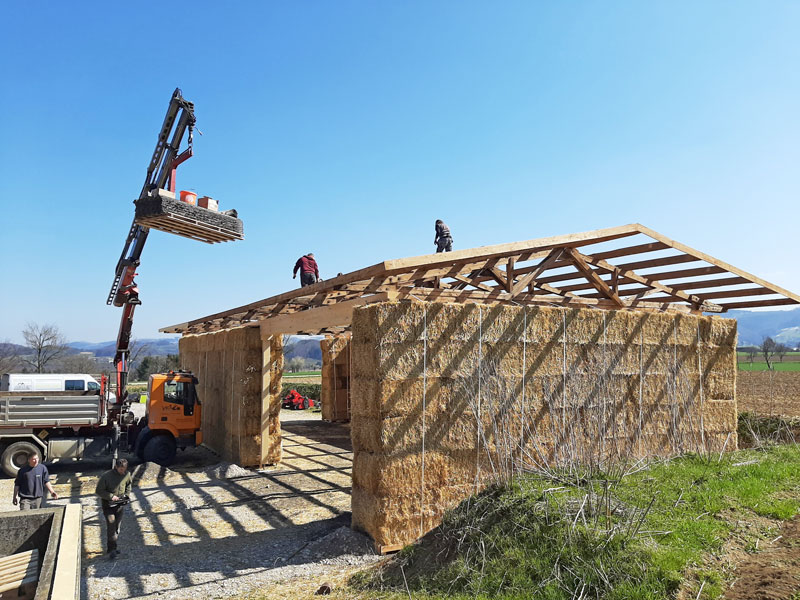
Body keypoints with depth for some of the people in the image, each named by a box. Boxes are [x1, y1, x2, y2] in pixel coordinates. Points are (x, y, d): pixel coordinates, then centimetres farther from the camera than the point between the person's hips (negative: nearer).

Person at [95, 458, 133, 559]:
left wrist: (126, 496, 2)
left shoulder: (127, 475, -3)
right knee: (111, 525, -14)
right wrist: (111, 496, -19)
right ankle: (112, 549, -10)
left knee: (117, 526, 9)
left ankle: (113, 547, 22)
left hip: (120, 504, 5)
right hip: (108, 504, -4)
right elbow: (98, 491, -11)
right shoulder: (106, 476, -18)